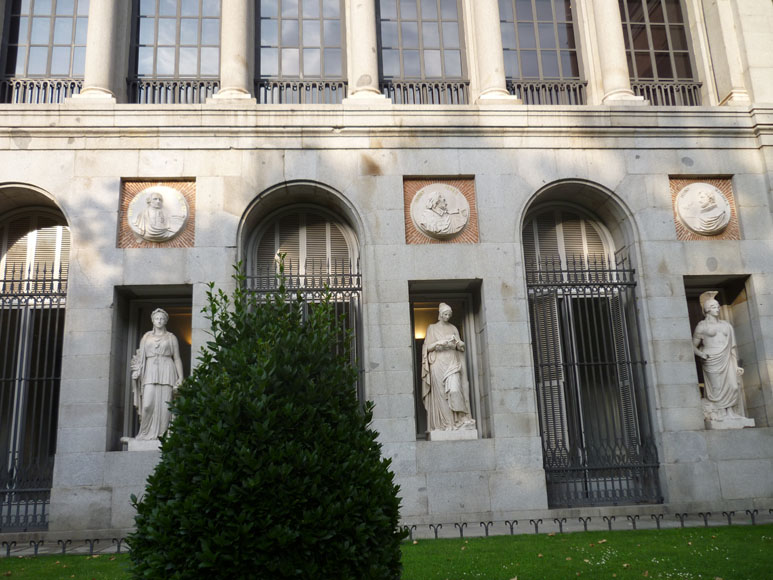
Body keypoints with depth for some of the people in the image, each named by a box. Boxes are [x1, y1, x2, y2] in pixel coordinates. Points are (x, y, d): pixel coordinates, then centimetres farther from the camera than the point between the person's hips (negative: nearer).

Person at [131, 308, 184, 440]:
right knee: (148, 403, -12)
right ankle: (146, 433, 2)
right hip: (150, 372, 1)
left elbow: (177, 358, 9)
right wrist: (137, 372, 1)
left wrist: (181, 377, 1)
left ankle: (162, 433, -3)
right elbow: (140, 357, 15)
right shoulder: (146, 336, 17)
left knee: (164, 403, -8)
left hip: (166, 371, -1)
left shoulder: (171, 337, 12)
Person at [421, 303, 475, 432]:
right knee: (440, 393, -6)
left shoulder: (453, 328, 18)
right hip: (438, 363, -1)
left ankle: (460, 419, -11)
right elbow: (427, 347, 4)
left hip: (452, 362, 1)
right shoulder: (432, 328, 10)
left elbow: (461, 347, 15)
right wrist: (439, 343, -12)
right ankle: (444, 423, -3)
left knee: (455, 390, -17)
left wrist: (457, 342, -7)